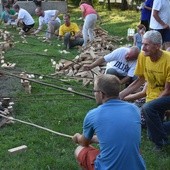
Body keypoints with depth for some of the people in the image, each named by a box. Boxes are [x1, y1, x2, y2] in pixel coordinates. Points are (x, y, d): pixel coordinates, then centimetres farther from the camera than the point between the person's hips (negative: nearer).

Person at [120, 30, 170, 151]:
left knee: (147, 108, -35)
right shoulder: (143, 56, -11)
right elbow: (140, 80, 2)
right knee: (153, 135, 5)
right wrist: (122, 94, -5)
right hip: (153, 96, 6)